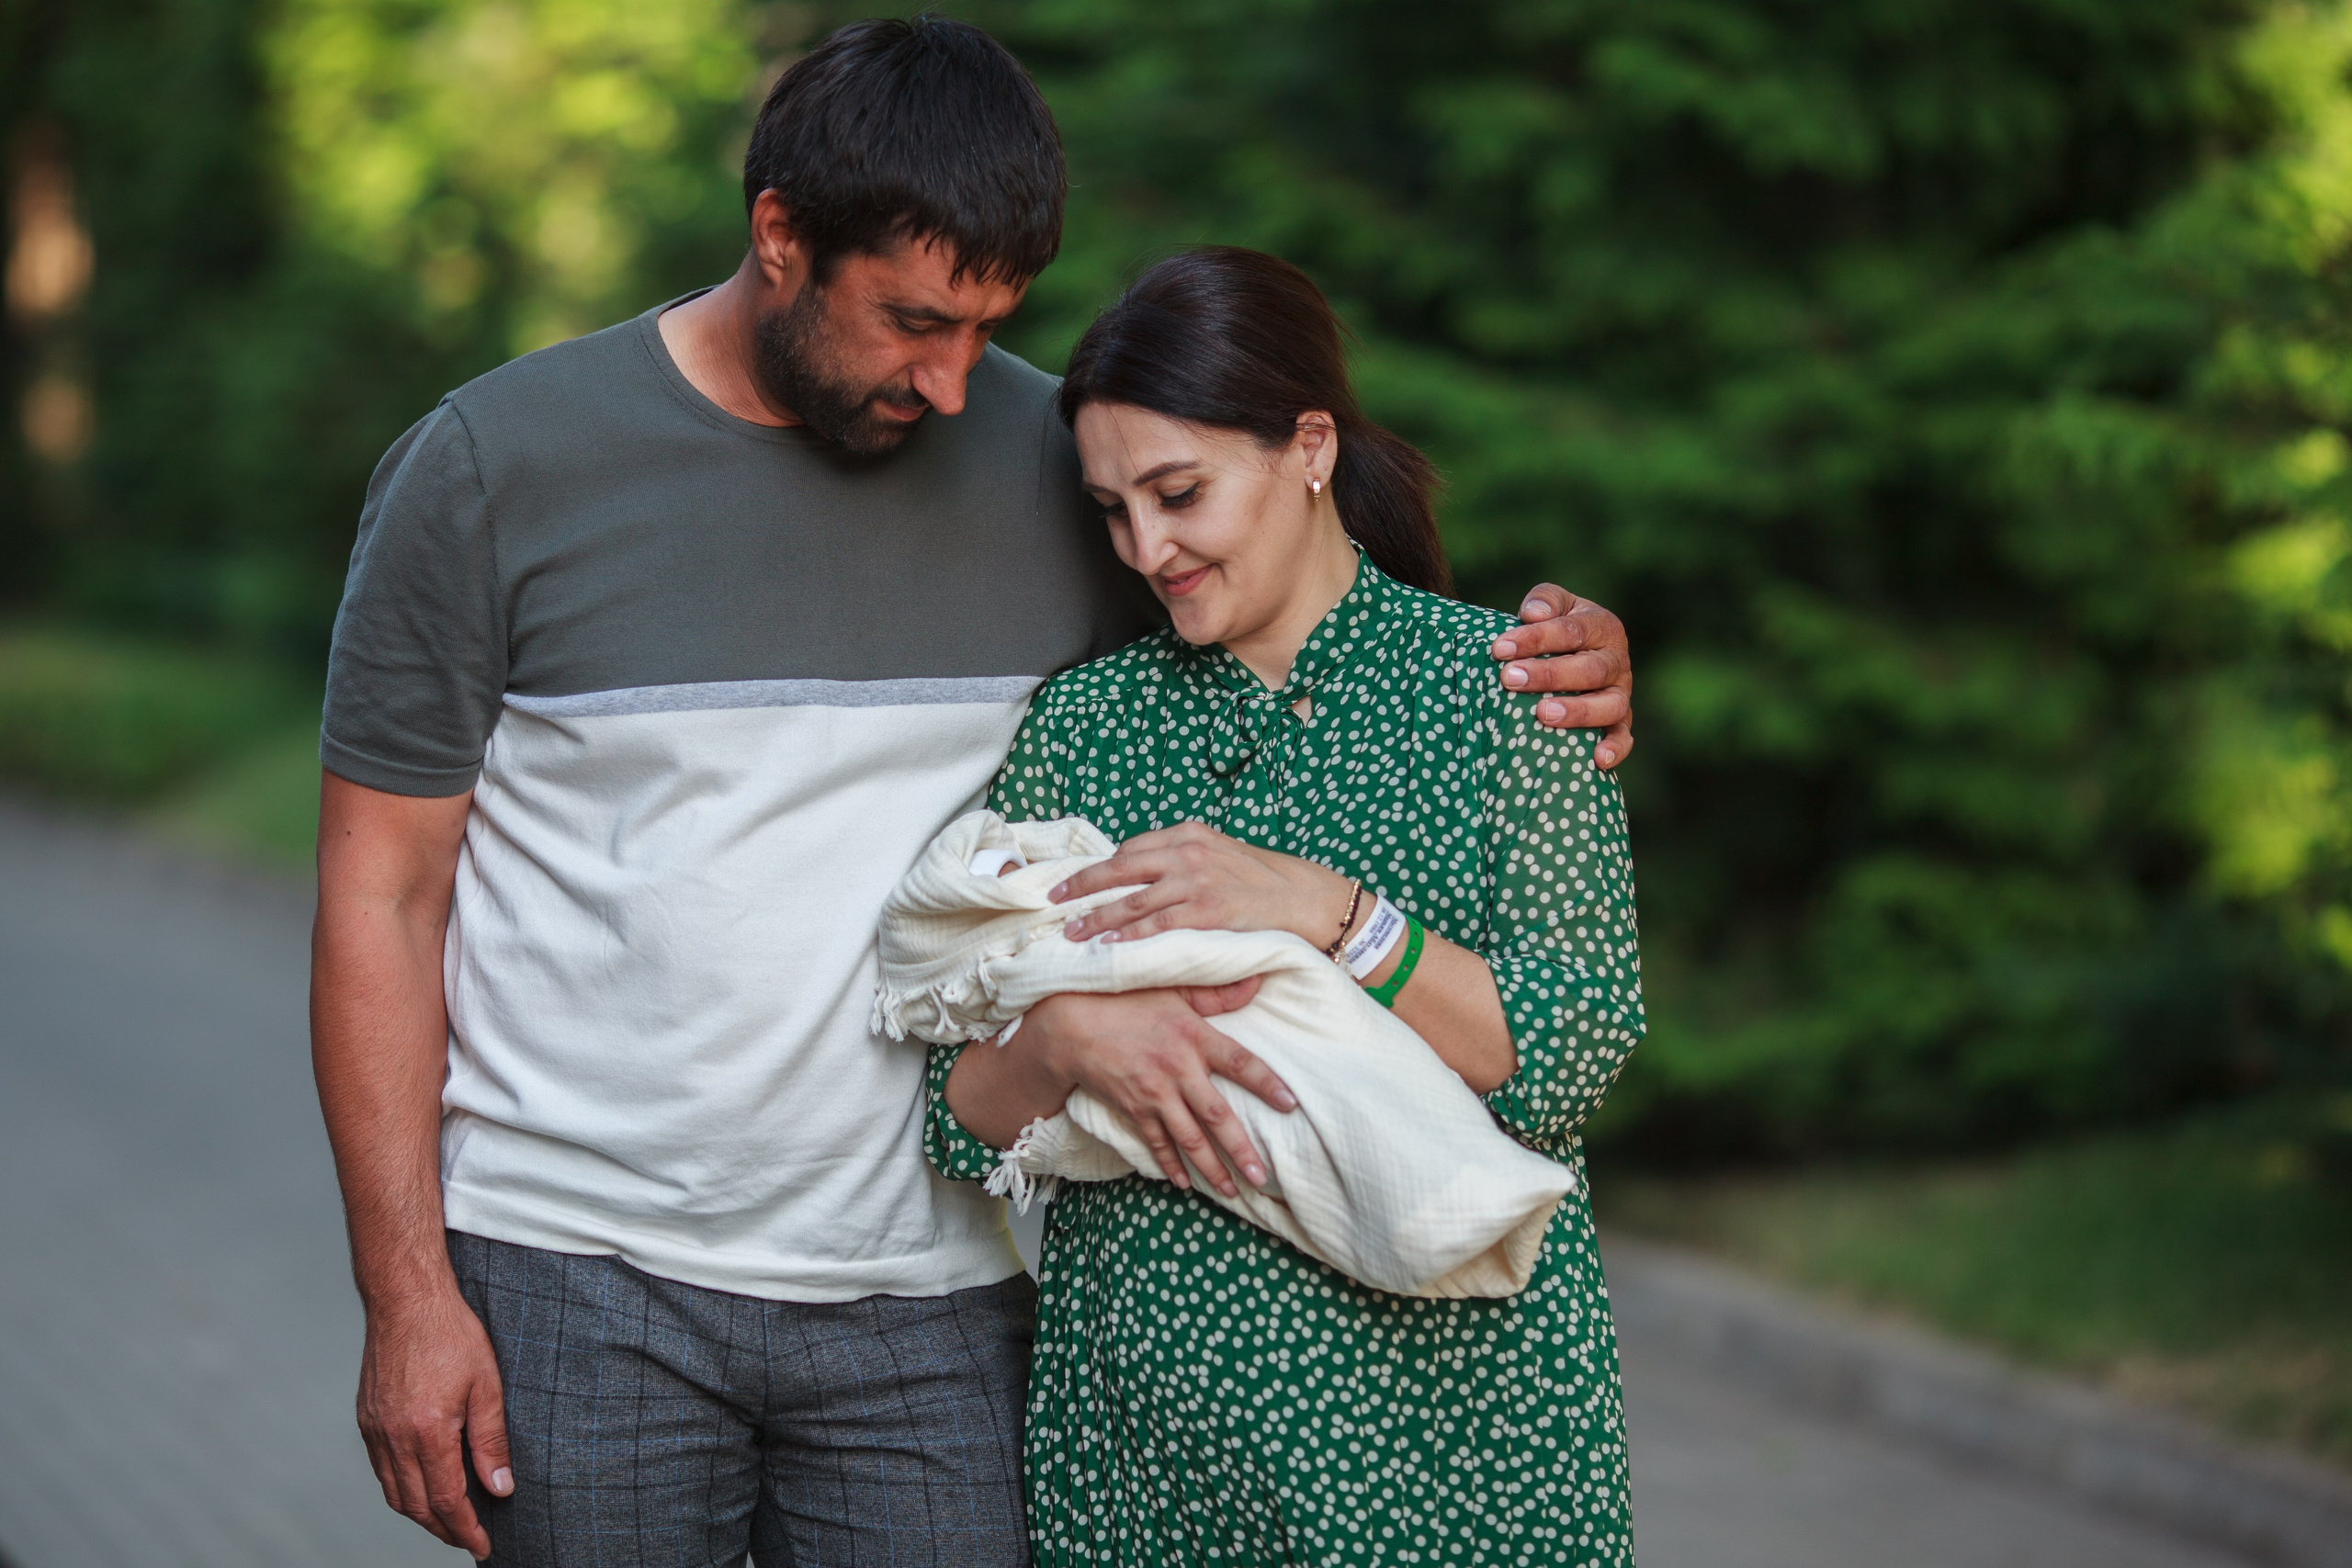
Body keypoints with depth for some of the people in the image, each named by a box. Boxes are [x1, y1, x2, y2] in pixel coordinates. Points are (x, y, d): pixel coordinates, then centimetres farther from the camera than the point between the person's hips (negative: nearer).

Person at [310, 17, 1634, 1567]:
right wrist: (406, 1293, -6)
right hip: (579, 1290, -2)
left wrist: (1554, 663, -3)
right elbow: (382, 901, -1)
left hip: (928, 1301, 2)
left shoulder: (1052, 459, 3)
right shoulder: (495, 469, -3)